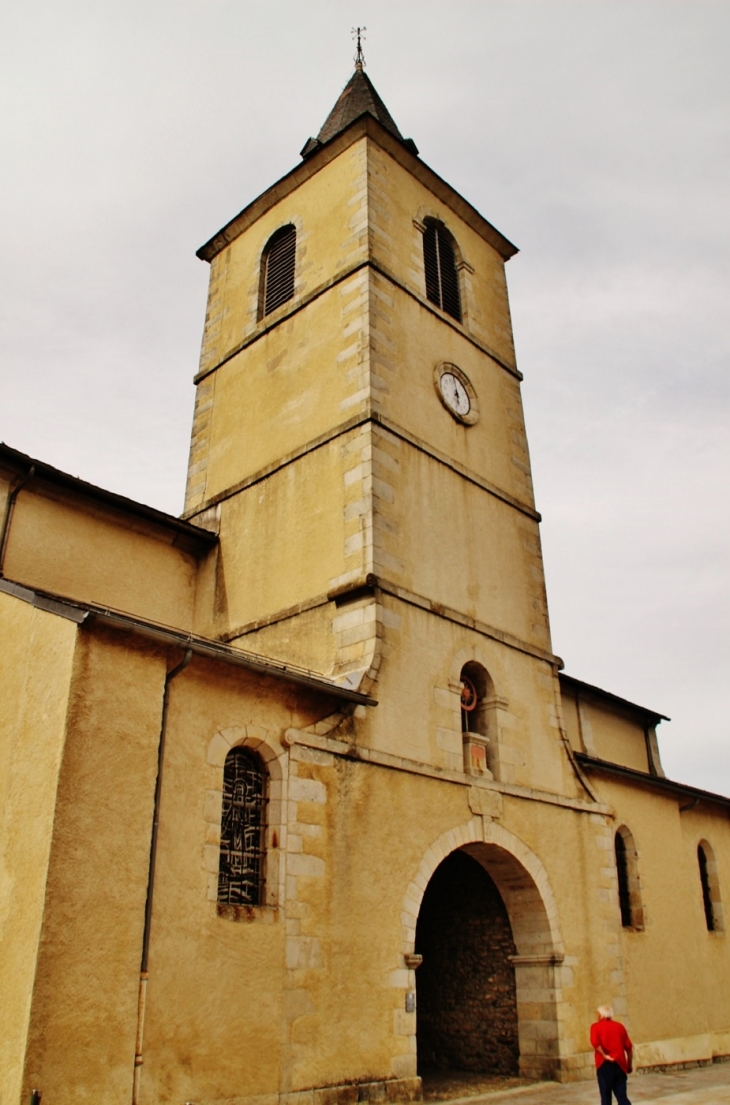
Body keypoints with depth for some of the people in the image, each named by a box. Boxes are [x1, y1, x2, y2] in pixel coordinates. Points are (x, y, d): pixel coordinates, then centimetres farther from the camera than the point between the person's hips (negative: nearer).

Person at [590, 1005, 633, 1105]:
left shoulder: (596, 1026, 2)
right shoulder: (619, 1026, 12)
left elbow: (594, 1042, -18)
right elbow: (629, 1047, 10)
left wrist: (604, 1055, -11)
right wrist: (630, 1064, 20)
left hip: (604, 1064, -3)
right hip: (620, 1064, 3)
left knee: (606, 1096, 7)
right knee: (622, 1097, 6)